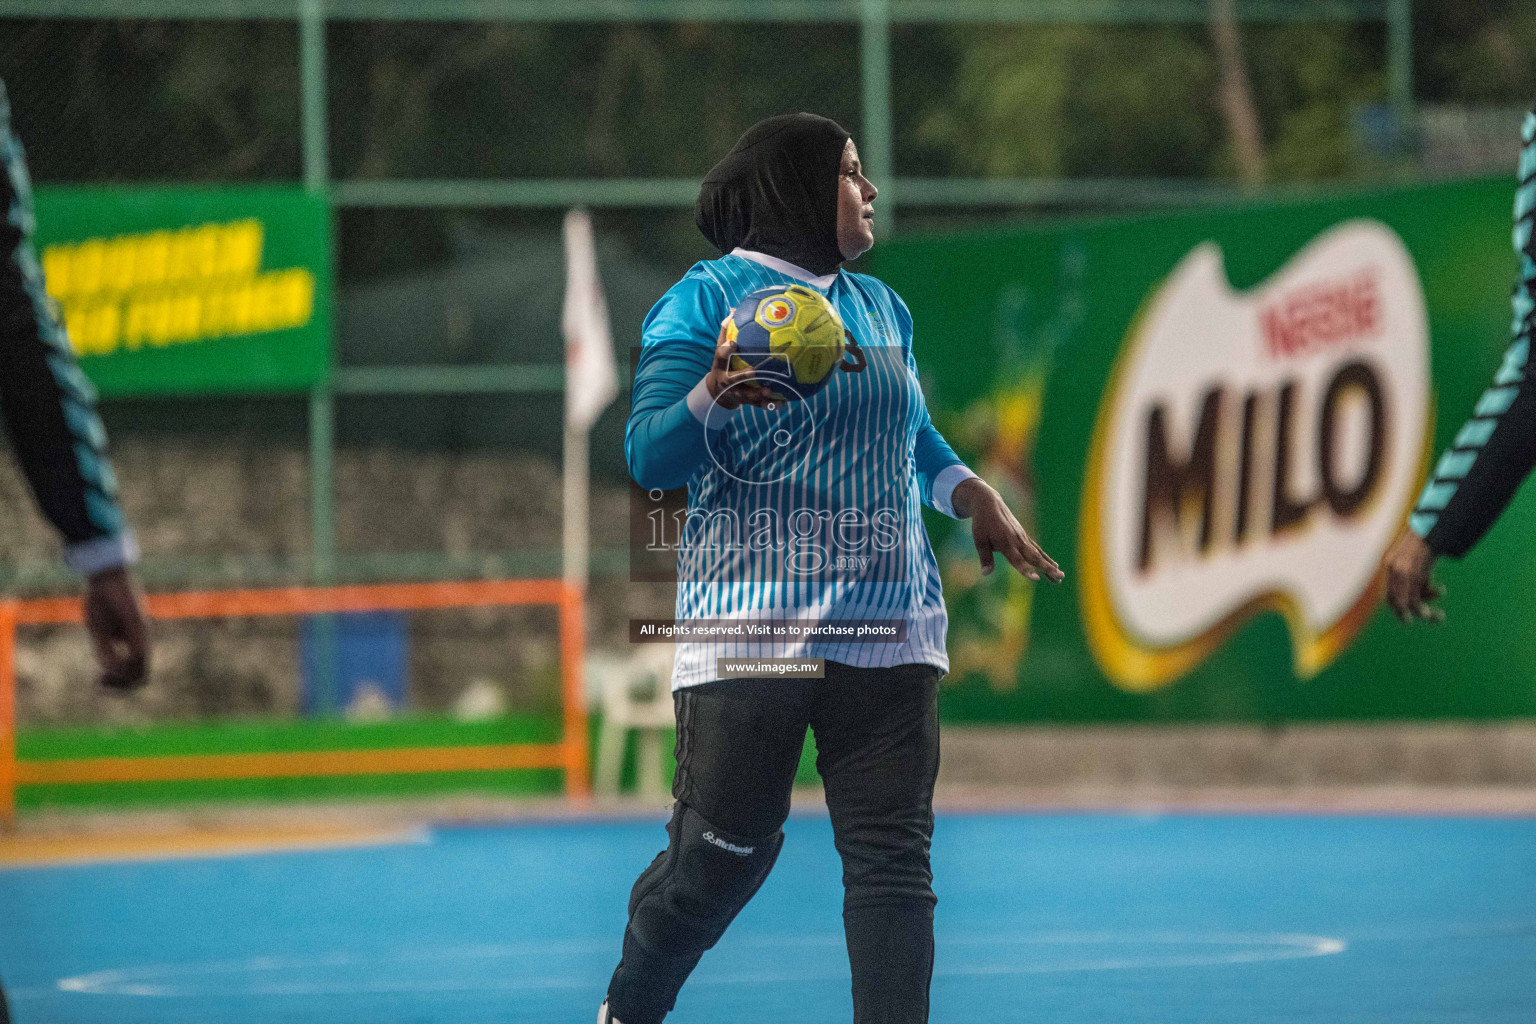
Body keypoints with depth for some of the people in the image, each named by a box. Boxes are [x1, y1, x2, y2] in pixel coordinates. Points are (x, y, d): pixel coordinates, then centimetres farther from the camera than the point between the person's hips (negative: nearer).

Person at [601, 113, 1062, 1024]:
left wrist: (971, 494, 10)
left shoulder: (882, 308, 17)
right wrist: (714, 395, -30)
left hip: (891, 625, 6)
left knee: (894, 855, -2)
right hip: (752, 625, -6)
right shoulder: (706, 301, -2)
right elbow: (650, 457, -10)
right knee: (723, 853, -1)